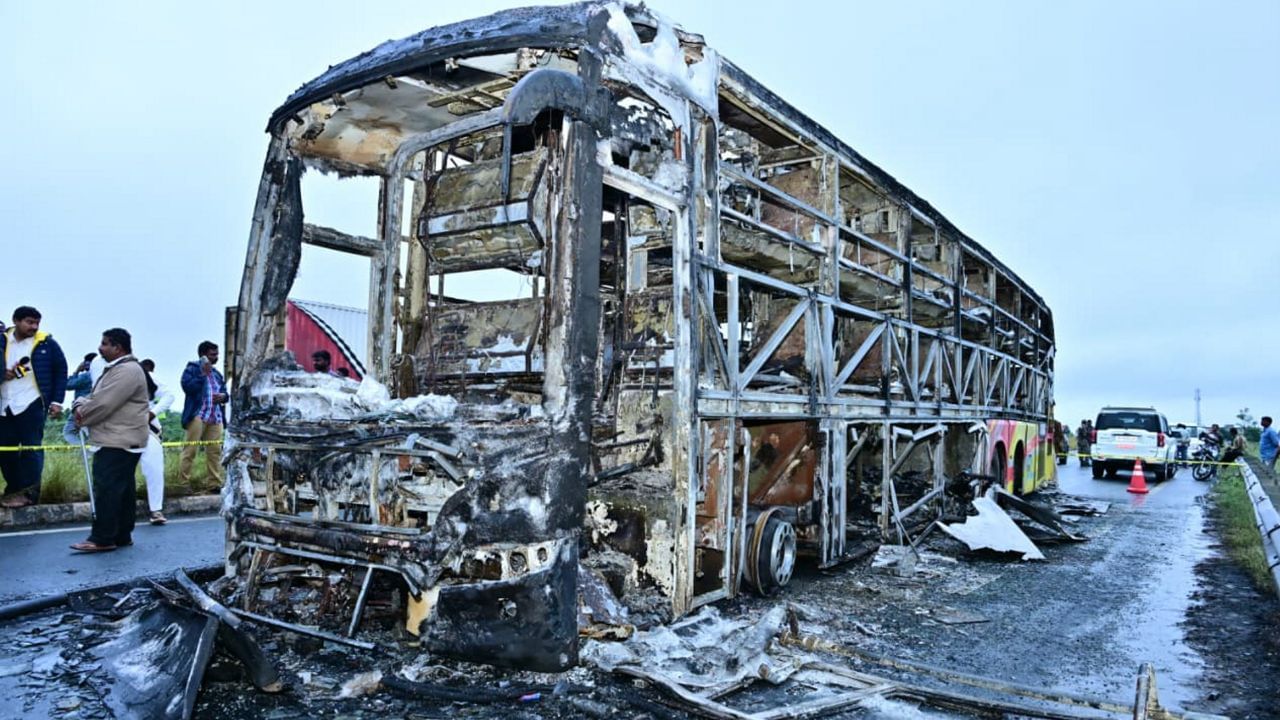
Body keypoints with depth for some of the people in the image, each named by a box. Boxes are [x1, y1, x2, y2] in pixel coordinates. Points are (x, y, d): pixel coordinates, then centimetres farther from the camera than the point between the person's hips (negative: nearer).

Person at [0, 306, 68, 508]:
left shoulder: (47, 343, -1)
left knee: (31, 449, -4)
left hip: (32, 405, -4)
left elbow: (61, 372, 2)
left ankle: (28, 493, 1)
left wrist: (56, 401, -2)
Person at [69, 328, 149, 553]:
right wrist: (80, 406, 0)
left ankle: (102, 539, -5)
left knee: (107, 489, -9)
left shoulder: (127, 371, -15)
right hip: (115, 440, 10)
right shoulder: (115, 369, 20)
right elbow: (94, 397, 21)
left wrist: (82, 418, -4)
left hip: (118, 442, -10)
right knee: (123, 489, 12)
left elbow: (104, 404, -20)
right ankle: (122, 536, 17)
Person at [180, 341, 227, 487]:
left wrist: (223, 396, 3)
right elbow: (187, 387, -15)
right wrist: (203, 374, -13)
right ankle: (183, 482, -2)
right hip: (198, 416, -6)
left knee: (215, 451, 3)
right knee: (190, 450, -5)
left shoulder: (217, 373, 20)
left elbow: (224, 390, 26)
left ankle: (216, 482, 4)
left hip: (216, 417, 6)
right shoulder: (192, 368, 1)